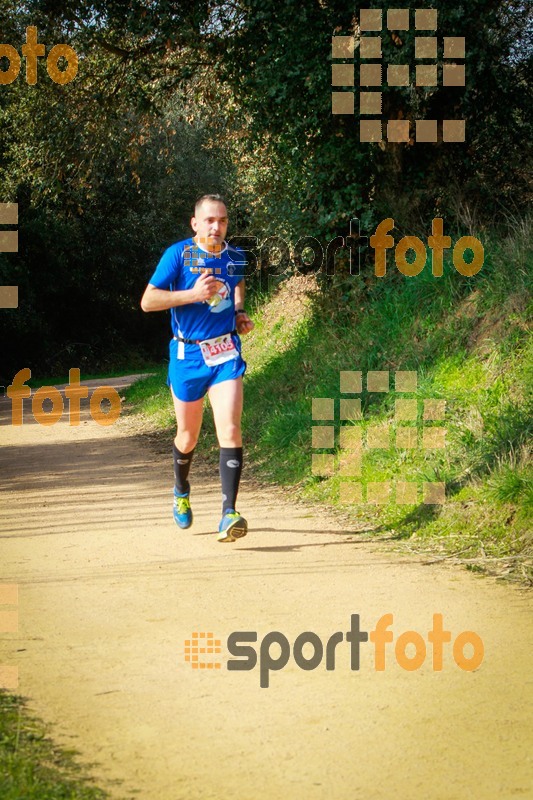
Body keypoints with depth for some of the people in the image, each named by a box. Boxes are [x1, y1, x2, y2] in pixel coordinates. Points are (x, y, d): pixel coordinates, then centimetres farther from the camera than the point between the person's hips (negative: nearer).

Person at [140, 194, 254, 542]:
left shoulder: (236, 257, 5)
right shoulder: (178, 255, -8)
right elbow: (148, 301, -10)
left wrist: (240, 312, 7)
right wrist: (193, 294, -21)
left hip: (226, 354, 2)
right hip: (188, 356, -1)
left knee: (230, 430, -17)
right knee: (188, 436, 12)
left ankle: (229, 514, -20)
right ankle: (182, 492, 44)